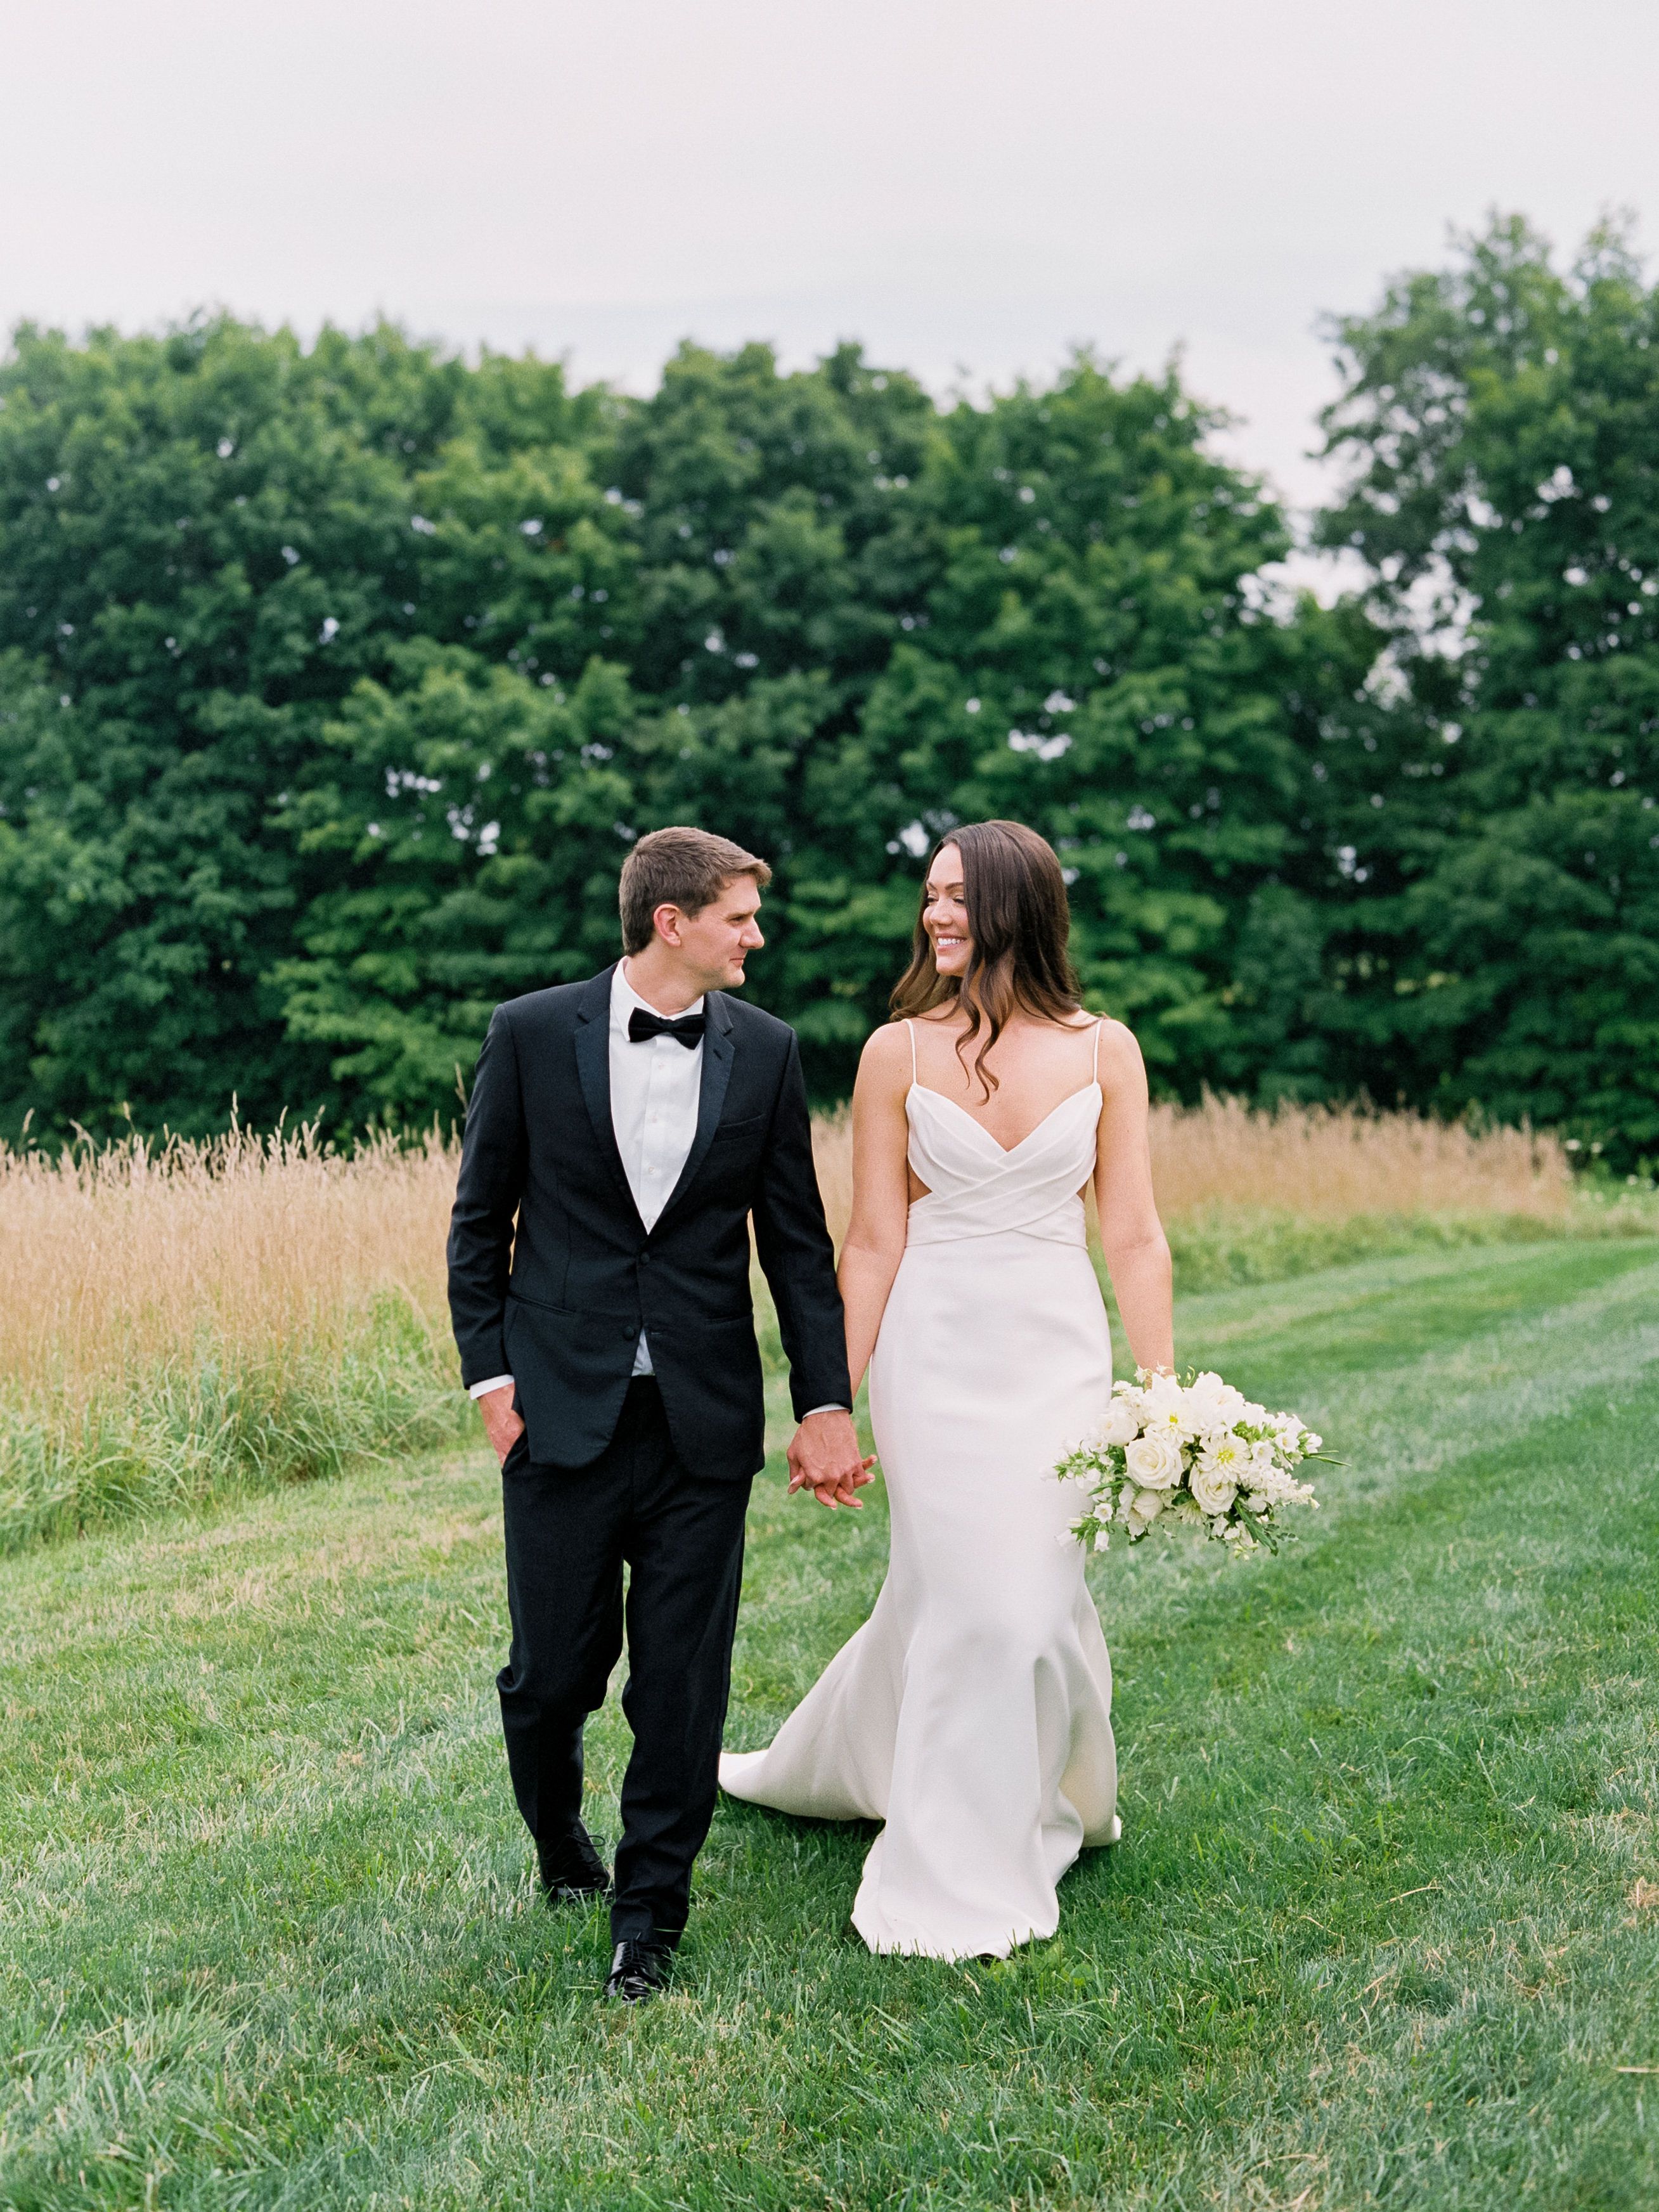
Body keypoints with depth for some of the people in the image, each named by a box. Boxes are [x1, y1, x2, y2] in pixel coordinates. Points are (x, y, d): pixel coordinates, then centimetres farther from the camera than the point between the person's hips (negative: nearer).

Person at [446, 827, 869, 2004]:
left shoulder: (765, 1050, 3)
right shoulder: (532, 1033, -2)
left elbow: (797, 1240, 6)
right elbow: (481, 1220, 5)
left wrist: (828, 1402, 0)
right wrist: (491, 1374, -1)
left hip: (704, 1420, 1)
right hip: (563, 1413, -1)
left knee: (683, 1684, 4)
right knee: (553, 1672, 6)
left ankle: (649, 1911, 21)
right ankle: (559, 1835, 38)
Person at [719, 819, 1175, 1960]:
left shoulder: (1103, 1051, 1)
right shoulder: (900, 1052, -2)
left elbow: (1135, 1235, 2)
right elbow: (875, 1241, -1)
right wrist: (833, 1399, -3)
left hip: (1060, 1349, 1)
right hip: (938, 1344, -1)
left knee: (1029, 1592, 3)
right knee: (966, 1590, 0)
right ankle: (962, 1877, 19)